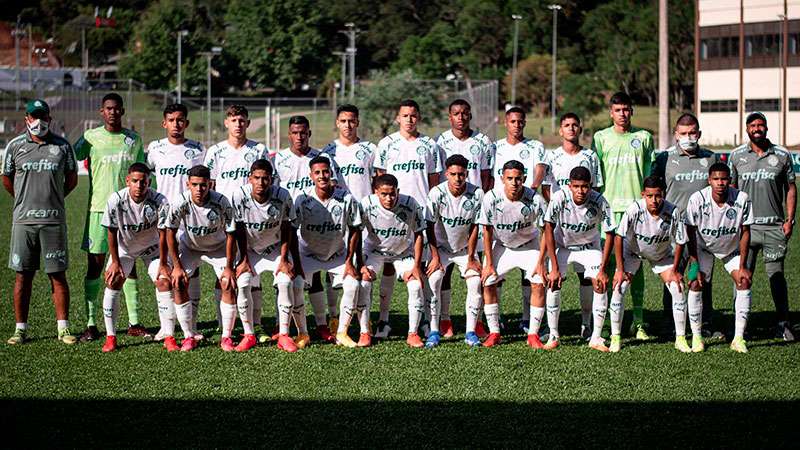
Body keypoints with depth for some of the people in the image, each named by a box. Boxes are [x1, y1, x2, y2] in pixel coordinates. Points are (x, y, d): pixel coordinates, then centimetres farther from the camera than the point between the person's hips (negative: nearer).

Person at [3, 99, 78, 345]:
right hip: (23, 220, 0)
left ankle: (63, 328, 6)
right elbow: (7, 179, 15)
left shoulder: (62, 146, 4)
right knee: (23, 275, 2)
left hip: (54, 220, 0)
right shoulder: (15, 146, 4)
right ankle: (21, 328, 9)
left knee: (58, 275, 1)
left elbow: (71, 179, 15)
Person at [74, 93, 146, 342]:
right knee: (95, 265, -1)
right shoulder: (91, 137, 1)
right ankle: (90, 324, 2)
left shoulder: (133, 139, 10)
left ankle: (134, 322, 9)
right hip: (99, 208, -2)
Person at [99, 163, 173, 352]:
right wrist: (115, 262, -10)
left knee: (165, 282, -14)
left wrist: (163, 264, -14)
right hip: (124, 247, 1)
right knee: (113, 282, -12)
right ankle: (110, 337, -2)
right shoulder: (116, 201, -28)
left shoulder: (160, 202, -30)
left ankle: (169, 337, -7)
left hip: (152, 248, -1)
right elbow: (112, 233, -14)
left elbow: (163, 235, -19)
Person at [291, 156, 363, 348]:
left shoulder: (346, 199, -17)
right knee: (295, 285, -22)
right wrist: (297, 263, -15)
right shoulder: (303, 200, -19)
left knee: (352, 285, -19)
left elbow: (355, 230, -6)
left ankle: (342, 333, -3)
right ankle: (302, 334, -5)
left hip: (338, 253, 1)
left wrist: (349, 261, -8)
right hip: (308, 253, -1)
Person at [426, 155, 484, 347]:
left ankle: (471, 332, -6)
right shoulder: (437, 193, -20)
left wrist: (471, 258, -9)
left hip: (465, 247, 1)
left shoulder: (476, 194, -17)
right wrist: (435, 257, -15)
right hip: (441, 247, -1)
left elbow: (474, 228, -10)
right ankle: (434, 332, -14)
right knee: (433, 280, -21)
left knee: (475, 282, -16)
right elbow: (430, 227, -14)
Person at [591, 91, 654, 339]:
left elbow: (650, 173, 12)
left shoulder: (643, 137, 10)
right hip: (609, 206, 0)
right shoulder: (601, 138, 8)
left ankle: (638, 320, 2)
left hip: (637, 206, 1)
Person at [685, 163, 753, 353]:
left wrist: (742, 266, -15)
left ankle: (738, 338, -6)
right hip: (703, 246, -1)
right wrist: (695, 266, -19)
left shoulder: (742, 199, -25)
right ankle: (696, 337, -2)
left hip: (732, 248, 1)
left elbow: (745, 232, -15)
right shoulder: (697, 199, -28)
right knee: (695, 284, -16)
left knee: (744, 281, -14)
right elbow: (690, 233, -17)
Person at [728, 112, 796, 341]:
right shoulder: (737, 156, 6)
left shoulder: (782, 155, 4)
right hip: (745, 225, 0)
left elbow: (791, 188, 9)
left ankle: (783, 324, 7)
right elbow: (730, 188, 12)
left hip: (774, 226, 0)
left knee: (776, 275, 1)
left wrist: (789, 219, 1)